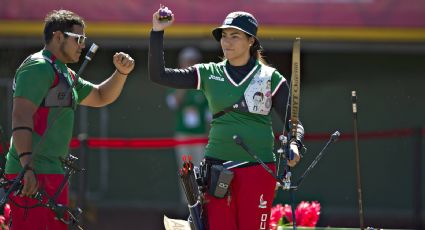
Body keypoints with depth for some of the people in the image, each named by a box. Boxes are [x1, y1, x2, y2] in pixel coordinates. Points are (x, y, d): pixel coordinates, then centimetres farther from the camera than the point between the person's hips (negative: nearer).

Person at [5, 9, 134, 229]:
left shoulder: (66, 75, 23)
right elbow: (21, 116, -20)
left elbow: (101, 97, 36)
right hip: (32, 175, -10)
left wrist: (122, 72, 16)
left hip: (53, 173, 10)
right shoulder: (39, 67, -9)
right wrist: (28, 167, -29)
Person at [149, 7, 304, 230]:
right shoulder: (209, 74, 9)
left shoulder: (271, 78, 4)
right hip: (217, 168, 2)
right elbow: (158, 75, 5)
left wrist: (294, 145, -18)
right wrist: (157, 32, -4)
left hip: (258, 168, -2)